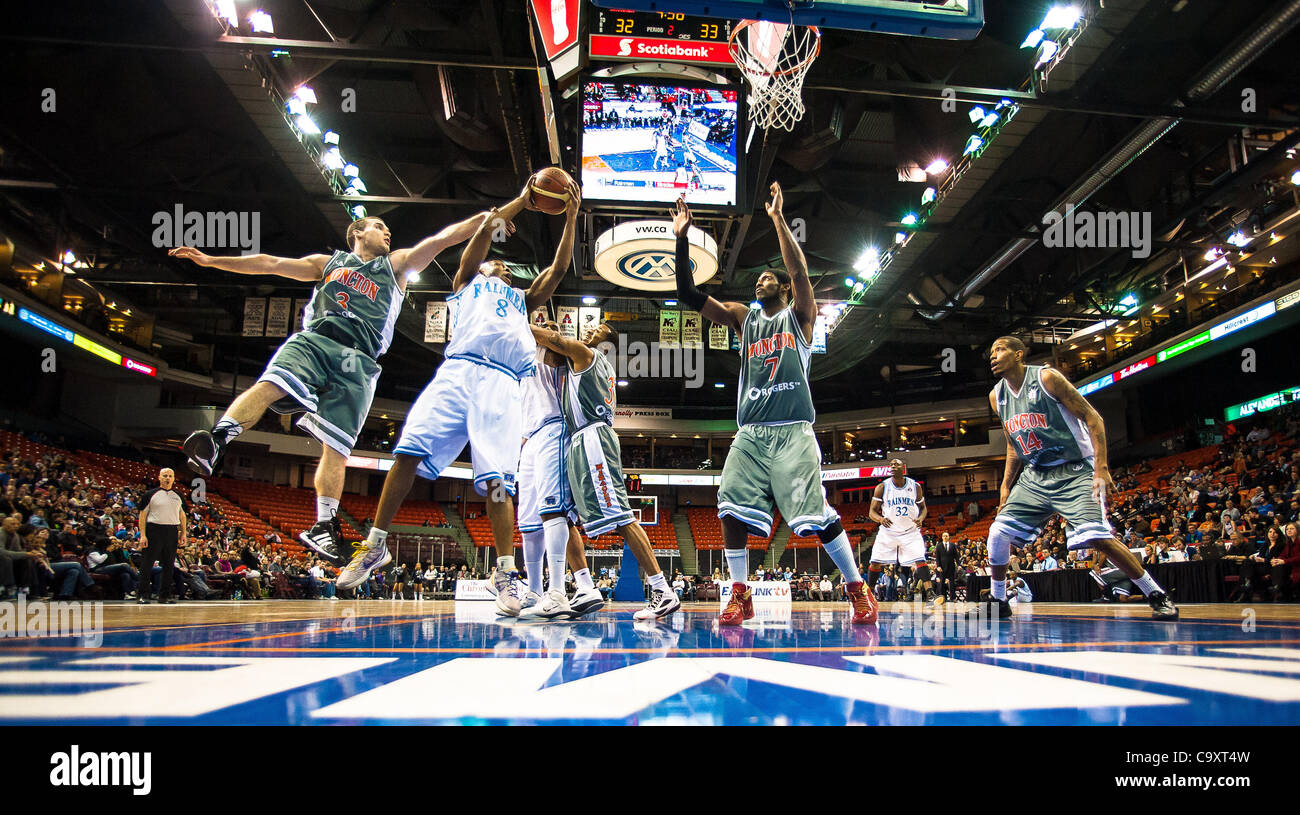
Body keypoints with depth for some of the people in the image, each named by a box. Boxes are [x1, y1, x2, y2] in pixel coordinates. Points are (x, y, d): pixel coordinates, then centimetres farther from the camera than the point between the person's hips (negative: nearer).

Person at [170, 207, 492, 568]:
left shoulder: (397, 265, 29)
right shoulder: (329, 262, 29)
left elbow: (444, 238, 21)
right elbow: (271, 263, 26)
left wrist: (486, 217, 14)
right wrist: (210, 260, 22)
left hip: (357, 362, 0)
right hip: (313, 341, 0)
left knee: (336, 446, -10)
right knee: (270, 386, -30)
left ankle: (326, 528, -11)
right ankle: (216, 442, -46)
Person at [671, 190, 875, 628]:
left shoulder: (799, 315, 9)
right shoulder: (744, 317, 20)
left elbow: (799, 271, -11)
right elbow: (689, 295, 12)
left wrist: (778, 218, -12)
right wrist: (682, 239, 4)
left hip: (792, 431, -4)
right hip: (750, 432, 4)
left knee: (817, 515, -9)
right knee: (732, 509, -9)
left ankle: (858, 590, 5)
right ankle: (740, 596, 3)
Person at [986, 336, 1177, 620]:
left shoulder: (1046, 377, -12)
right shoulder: (997, 396, 7)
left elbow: (1092, 418, -12)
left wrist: (1101, 468, -20)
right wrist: (1006, 487, 13)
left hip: (1074, 472, -6)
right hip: (1034, 476, 6)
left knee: (1098, 536, -20)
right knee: (998, 533, -5)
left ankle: (1157, 596, -3)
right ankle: (998, 602, 13)